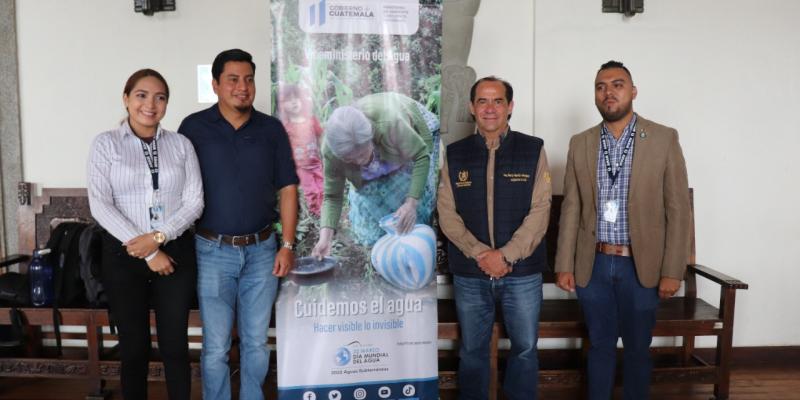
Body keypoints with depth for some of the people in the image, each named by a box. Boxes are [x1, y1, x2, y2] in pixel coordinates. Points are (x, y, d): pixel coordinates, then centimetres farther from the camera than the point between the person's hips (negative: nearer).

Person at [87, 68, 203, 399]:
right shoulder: (105, 143, 0)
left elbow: (194, 201, 0)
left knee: (175, 345, 8)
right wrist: (148, 254, -14)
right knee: (134, 347, 9)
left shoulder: (181, 144, 5)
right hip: (124, 255, -1)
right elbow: (100, 205, -9)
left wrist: (159, 237, -16)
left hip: (176, 252, 1)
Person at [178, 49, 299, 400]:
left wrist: (287, 245, -1)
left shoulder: (272, 129, 4)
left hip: (262, 251, 2)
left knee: (256, 342, 12)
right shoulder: (194, 127, -2)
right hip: (213, 252, -2)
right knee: (215, 347, 5)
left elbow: (287, 189, 5)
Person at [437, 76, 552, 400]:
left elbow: (539, 211, -6)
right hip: (469, 273, 1)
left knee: (525, 347, 11)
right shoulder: (455, 154, 3)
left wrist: (505, 255, -15)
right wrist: (480, 254, -13)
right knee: (472, 350, 13)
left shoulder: (533, 150, -1)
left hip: (522, 272, -1)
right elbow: (447, 213, -1)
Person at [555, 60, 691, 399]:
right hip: (593, 264, 2)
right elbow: (571, 208, 5)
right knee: (600, 345, 13)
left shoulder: (664, 139, -3)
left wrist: (672, 271, -8)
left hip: (641, 265, -2)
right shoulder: (580, 143, 5)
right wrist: (564, 264, 2)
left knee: (637, 348, 12)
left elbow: (678, 209, -4)